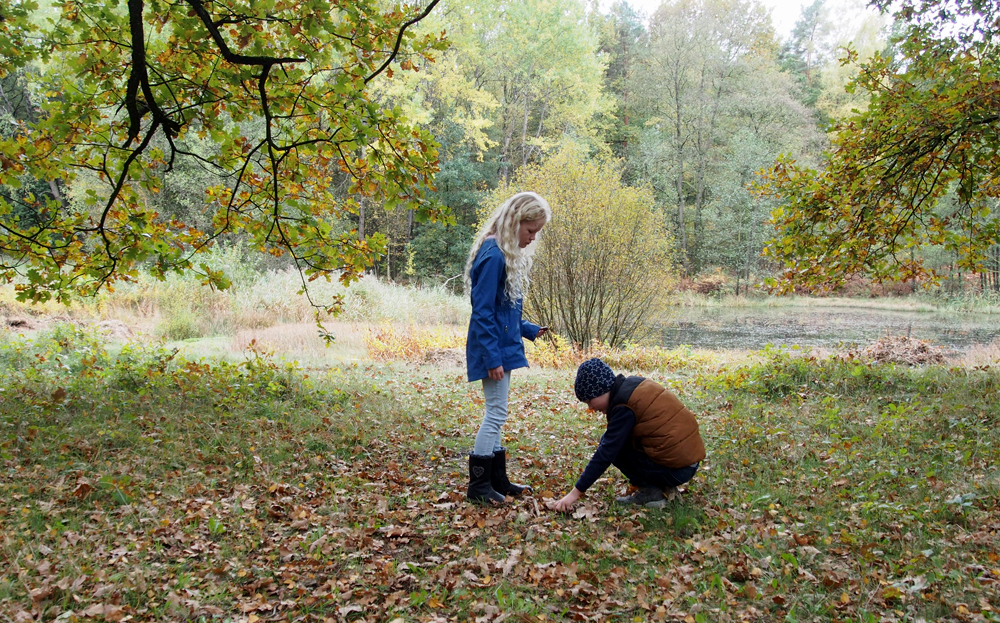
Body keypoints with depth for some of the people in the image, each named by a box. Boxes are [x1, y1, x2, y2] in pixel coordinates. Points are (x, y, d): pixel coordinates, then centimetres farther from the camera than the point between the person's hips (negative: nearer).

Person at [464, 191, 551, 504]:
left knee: (495, 414, 15)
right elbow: (483, 312, -20)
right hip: (493, 348, -10)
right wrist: (492, 358, -21)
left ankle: (497, 480, 25)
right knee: (496, 413, -4)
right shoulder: (493, 255, -18)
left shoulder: (510, 255, 12)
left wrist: (530, 330, 11)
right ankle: (478, 486, 7)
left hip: (503, 345, 10)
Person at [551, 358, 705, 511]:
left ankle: (650, 492, -2)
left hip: (677, 469, -9)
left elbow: (606, 452, -19)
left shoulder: (624, 406, -17)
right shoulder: (633, 383, 8)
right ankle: (664, 487, 13)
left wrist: (576, 492, -16)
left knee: (613, 445, -4)